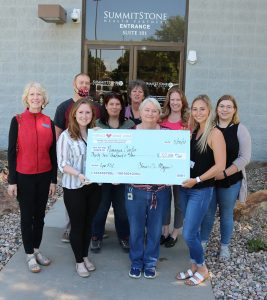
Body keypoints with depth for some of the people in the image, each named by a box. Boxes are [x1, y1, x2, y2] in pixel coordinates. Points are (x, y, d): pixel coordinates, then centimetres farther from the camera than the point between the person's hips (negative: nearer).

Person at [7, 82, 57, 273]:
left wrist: (53, 180, 5)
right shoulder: (18, 121, -6)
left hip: (44, 176, 3)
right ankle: (30, 255, 21)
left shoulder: (49, 122, 2)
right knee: (27, 216, 7)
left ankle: (37, 249, 30)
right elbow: (12, 151, -5)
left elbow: (53, 153, 5)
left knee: (40, 215, 14)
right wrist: (12, 181, -8)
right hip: (24, 177, -3)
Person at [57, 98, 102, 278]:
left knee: (88, 222, 16)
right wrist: (78, 175, -27)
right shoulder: (66, 136, -10)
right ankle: (79, 261, 26)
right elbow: (62, 164, -13)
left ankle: (85, 256, 35)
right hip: (74, 187, -4)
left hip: (94, 185, 4)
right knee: (77, 224, 8)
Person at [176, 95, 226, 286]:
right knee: (193, 232, 15)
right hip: (185, 188, 6)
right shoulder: (192, 132, 8)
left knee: (188, 234, -4)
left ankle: (202, 269, 19)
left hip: (202, 190, -6)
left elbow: (220, 166, -18)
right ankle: (194, 267, 31)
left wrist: (197, 180, -18)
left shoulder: (215, 134, -12)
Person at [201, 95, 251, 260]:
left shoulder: (240, 129, -6)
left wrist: (224, 173, -19)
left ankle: (225, 246, 31)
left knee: (226, 214, 13)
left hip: (230, 181, -2)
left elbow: (245, 157, -11)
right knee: (208, 213, 13)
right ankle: (203, 242, 32)